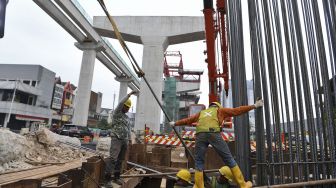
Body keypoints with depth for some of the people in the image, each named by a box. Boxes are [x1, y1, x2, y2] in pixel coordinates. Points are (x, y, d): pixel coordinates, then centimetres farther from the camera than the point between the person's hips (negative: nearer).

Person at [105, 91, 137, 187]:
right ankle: (108, 179, -9)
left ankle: (116, 177, 16)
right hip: (116, 139, -7)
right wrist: (129, 95, -18)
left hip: (124, 140, 7)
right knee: (113, 158, -13)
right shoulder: (117, 113, 0)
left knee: (120, 160, 8)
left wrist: (129, 139, 11)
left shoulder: (127, 118, 19)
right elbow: (120, 103, -18)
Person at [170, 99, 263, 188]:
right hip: (214, 134, -2)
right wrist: (254, 106, 30)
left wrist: (175, 123, 54)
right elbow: (237, 110, 23)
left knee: (199, 163, 13)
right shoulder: (219, 110, 26)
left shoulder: (201, 113, 34)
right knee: (229, 159, 11)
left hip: (200, 135, 2)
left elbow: (187, 120, 40)